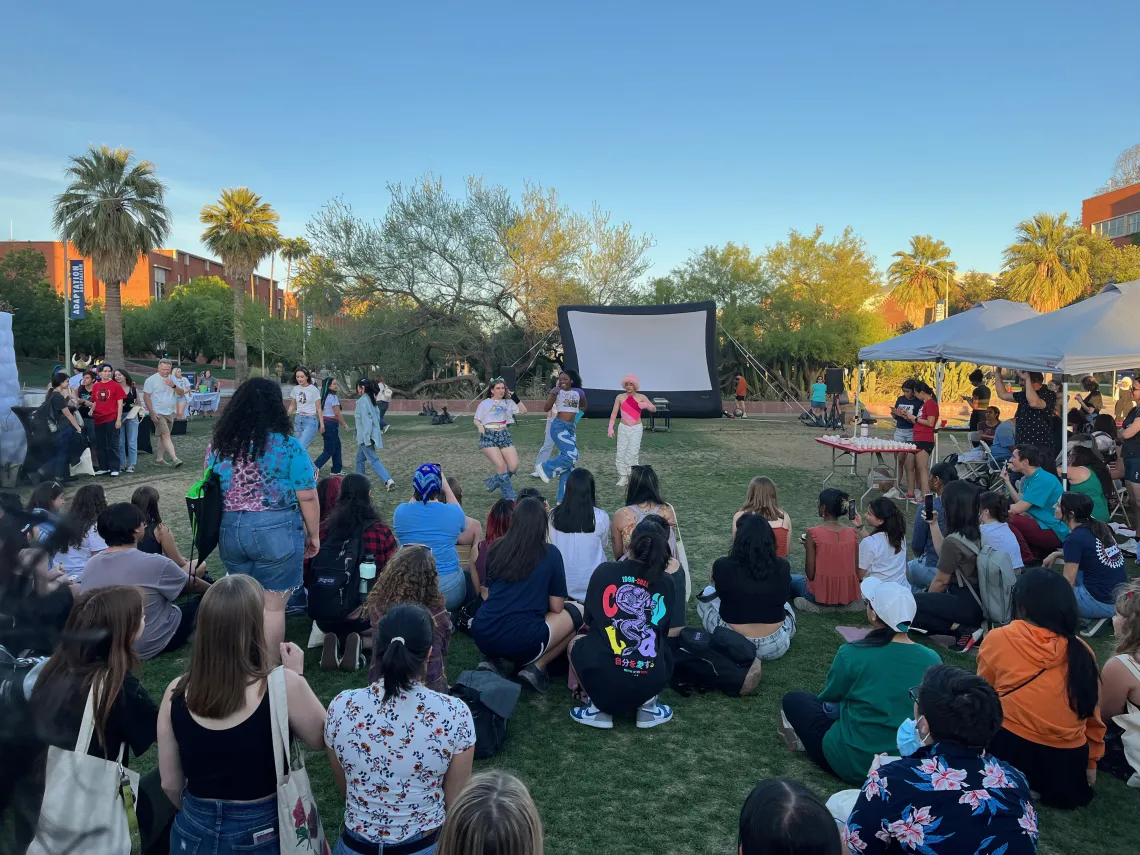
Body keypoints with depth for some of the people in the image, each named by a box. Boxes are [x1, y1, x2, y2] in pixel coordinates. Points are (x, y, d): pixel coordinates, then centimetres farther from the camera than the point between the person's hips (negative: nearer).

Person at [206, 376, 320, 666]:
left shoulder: (217, 445, 5)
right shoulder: (288, 446, -10)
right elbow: (307, 497, -9)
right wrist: (314, 535, 3)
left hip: (229, 531, 5)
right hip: (276, 531, -5)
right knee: (273, 606, 5)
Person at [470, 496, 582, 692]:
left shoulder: (496, 548, 11)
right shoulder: (550, 553, 2)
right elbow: (556, 608, 5)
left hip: (481, 635, 5)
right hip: (521, 642, -5)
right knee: (576, 613, 15)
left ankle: (492, 659, 13)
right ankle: (536, 667, 3)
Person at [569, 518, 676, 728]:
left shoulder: (604, 571, 4)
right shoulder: (667, 584, 8)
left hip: (602, 679, -2)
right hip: (650, 683, 2)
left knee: (576, 641, 29)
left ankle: (599, 708, 12)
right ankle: (648, 706, 16)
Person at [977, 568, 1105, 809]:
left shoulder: (999, 639, -9)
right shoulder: (1082, 651, -1)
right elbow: (1093, 715, 10)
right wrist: (1091, 763, 25)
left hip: (1010, 754, -4)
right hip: (1067, 767, 4)